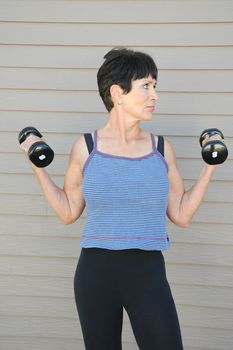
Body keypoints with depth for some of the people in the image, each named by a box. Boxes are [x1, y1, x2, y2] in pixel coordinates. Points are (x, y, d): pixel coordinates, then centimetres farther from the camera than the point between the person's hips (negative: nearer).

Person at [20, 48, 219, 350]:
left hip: (148, 272, 1)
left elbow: (181, 215, 5)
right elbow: (68, 212, 6)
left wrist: (209, 167, 3)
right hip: (95, 272, 0)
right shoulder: (86, 147, -1)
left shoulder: (161, 148, 2)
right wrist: (38, 167, 0)